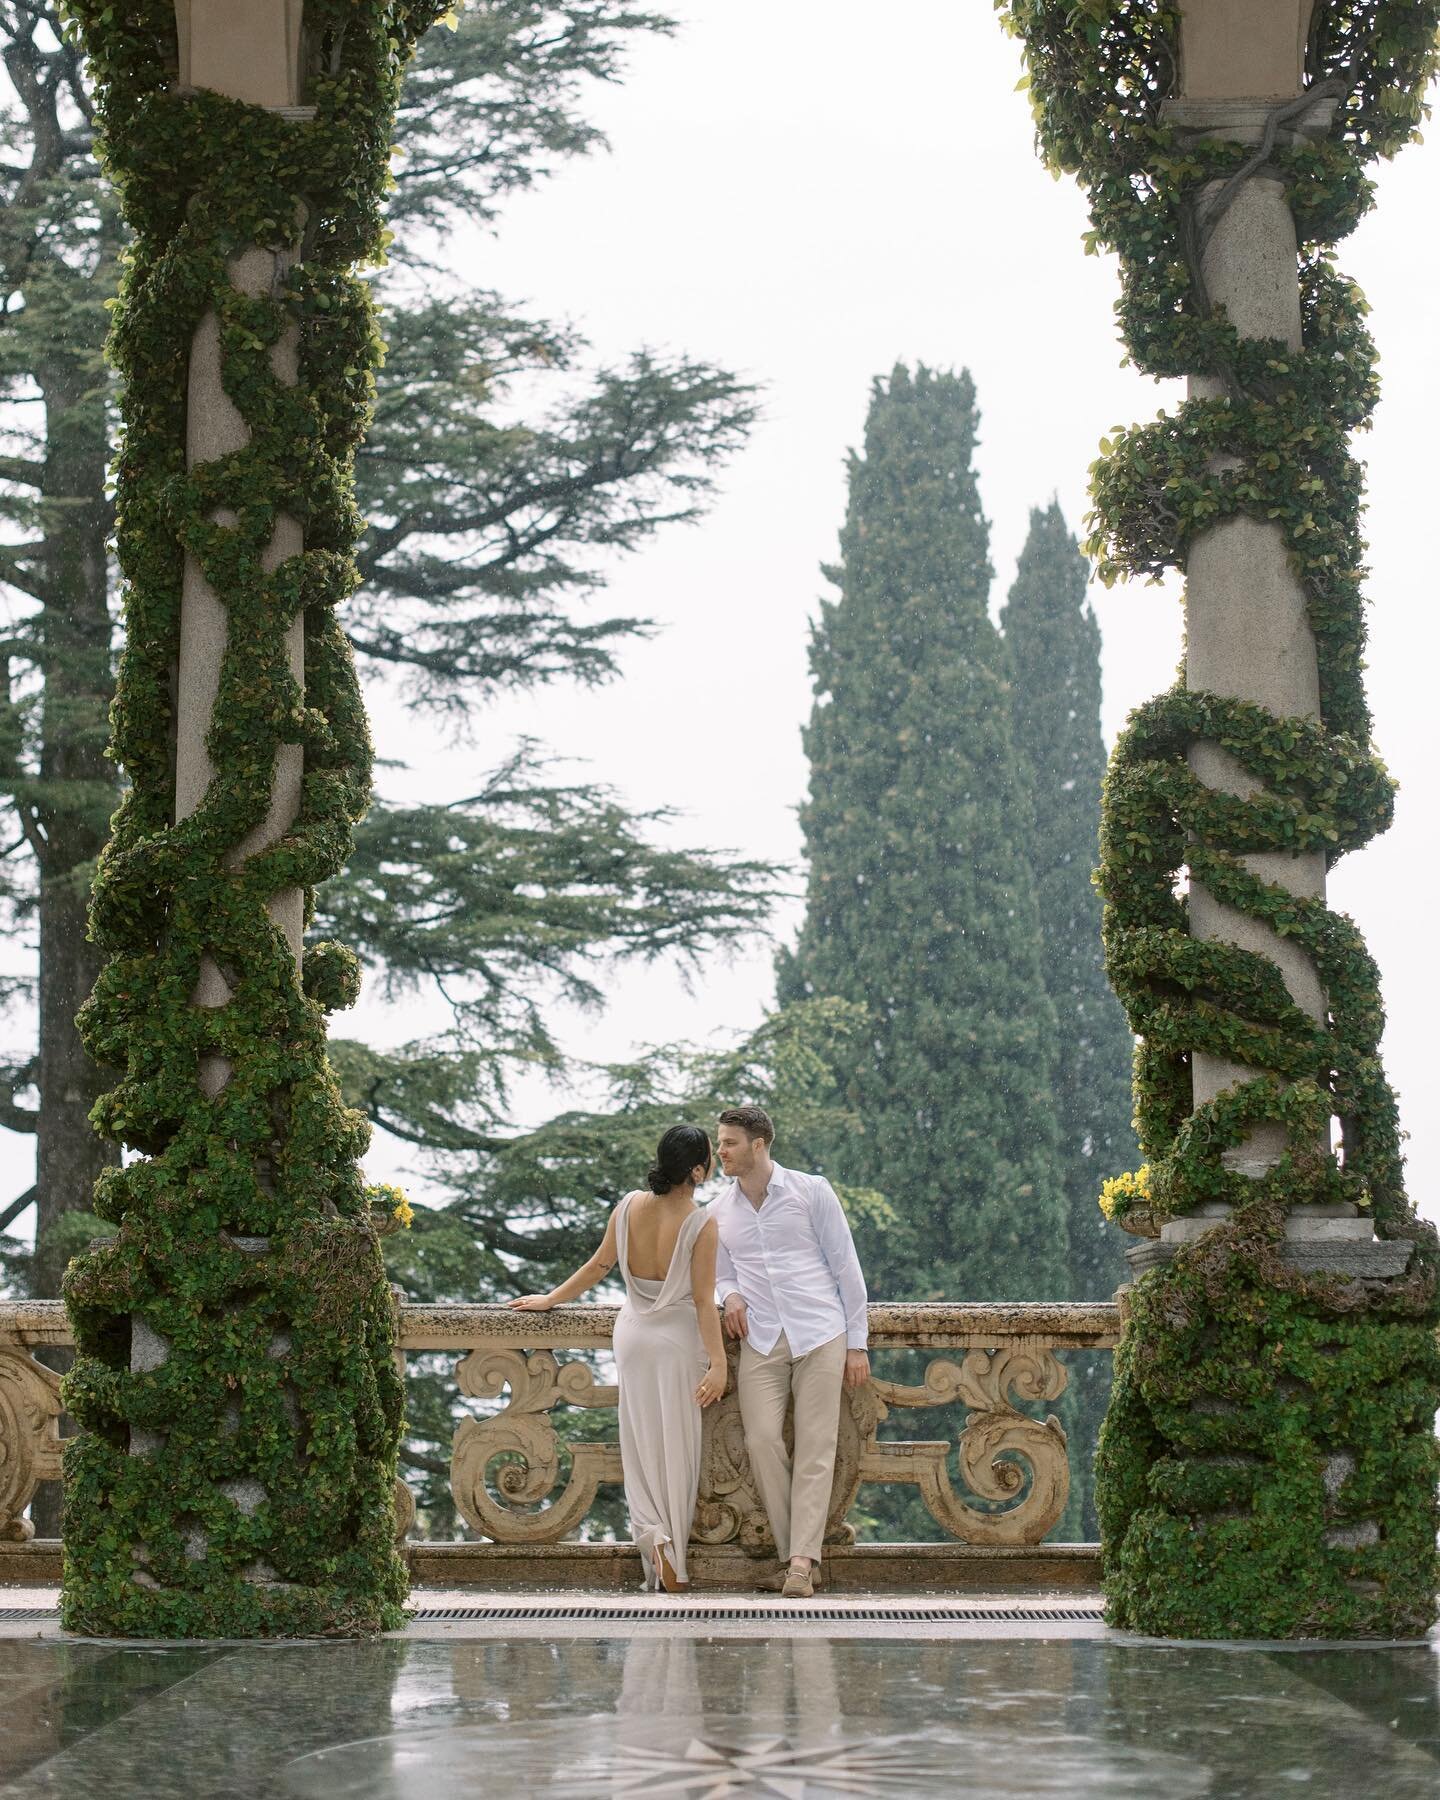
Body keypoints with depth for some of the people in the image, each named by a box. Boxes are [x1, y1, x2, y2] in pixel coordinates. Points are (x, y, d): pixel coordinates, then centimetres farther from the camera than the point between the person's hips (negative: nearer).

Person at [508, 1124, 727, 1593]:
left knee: (641, 1446, 12)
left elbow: (598, 1266, 5)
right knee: (676, 1448, 5)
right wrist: (718, 1363, -15)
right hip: (679, 1340, -4)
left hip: (633, 1333, 4)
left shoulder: (629, 1207, -5)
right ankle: (673, 1565, 3)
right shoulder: (701, 1225, -17)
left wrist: (549, 1299, 19)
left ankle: (652, 1534, -6)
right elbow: (703, 1301, -17)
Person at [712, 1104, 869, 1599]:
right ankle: (795, 1553, -1)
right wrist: (730, 1296, -3)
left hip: (820, 1334, -3)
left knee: (815, 1447, -8)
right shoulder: (720, 1211, 12)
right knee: (762, 1440, -11)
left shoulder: (811, 1191, 1)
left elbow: (845, 1266, 3)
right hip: (761, 1341, 3)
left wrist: (857, 1342, -1)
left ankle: (802, 1560, -11)